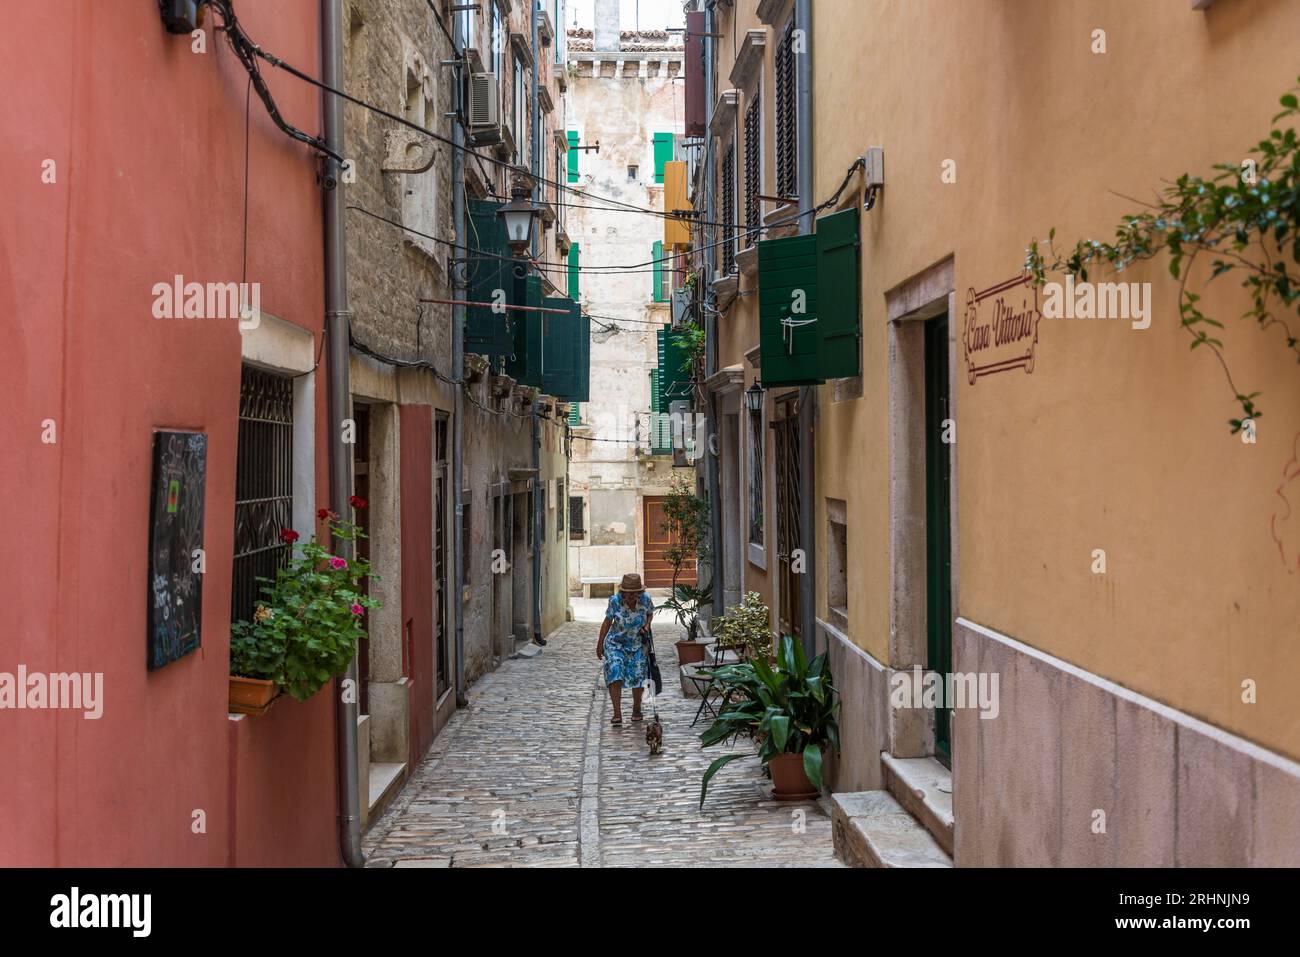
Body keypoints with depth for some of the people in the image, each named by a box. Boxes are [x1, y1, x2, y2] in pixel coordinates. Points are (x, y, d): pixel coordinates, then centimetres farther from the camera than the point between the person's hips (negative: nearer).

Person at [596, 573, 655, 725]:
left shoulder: (645, 600, -14)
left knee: (637, 677, 2)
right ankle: (617, 714, -18)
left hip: (637, 645, 2)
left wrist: (647, 625, -12)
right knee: (614, 674, -18)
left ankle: (637, 709, 26)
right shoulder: (615, 601, -19)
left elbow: (650, 613, 9)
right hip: (615, 644, -2)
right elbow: (607, 622, -4)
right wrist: (600, 644, 2)